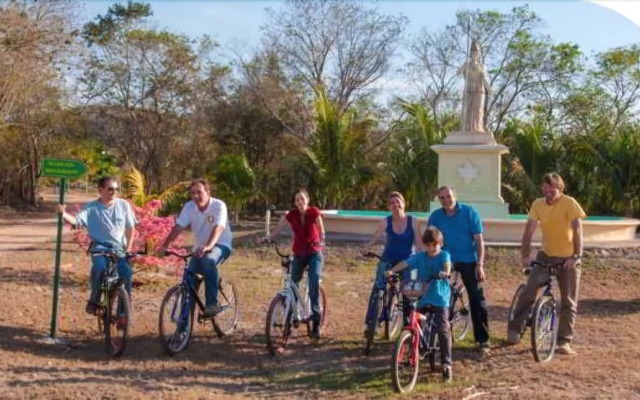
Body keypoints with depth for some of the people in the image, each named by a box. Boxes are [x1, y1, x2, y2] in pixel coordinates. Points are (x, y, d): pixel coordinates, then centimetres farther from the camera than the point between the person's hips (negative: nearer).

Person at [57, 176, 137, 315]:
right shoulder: (91, 207, -2)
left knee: (126, 274, -21)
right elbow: (76, 221, -14)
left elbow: (130, 228, 9)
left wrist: (128, 249, 1)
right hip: (100, 247, -2)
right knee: (100, 266, -35)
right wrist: (63, 214, -34)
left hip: (119, 248, 2)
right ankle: (94, 300, -12)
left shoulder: (123, 205, 3)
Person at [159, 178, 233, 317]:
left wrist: (208, 246, -49)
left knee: (208, 261, -36)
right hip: (200, 247, 5)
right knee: (189, 276, -14)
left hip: (221, 244, -5)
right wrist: (165, 245, -24)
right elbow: (178, 227, -11)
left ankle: (212, 304, -28)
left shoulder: (219, 205, -19)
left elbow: (218, 228, -32)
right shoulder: (189, 207, -6)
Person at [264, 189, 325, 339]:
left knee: (314, 284, -18)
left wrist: (321, 241, -40)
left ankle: (316, 321, -11)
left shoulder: (314, 212, -11)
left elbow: (321, 229, -19)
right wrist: (268, 238, -30)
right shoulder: (291, 214, -5)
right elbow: (278, 228, -11)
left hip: (314, 253, -3)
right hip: (299, 254, 3)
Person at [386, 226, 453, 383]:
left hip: (440, 297, -3)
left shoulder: (444, 255, 0)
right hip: (422, 297, 4)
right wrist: (392, 271, -24)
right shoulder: (419, 256, 6)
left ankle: (446, 364, -10)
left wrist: (445, 272, -44)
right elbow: (405, 263, -7)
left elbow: (447, 264, -21)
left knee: (443, 328, -14)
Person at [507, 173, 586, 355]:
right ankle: (514, 329, 0)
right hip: (546, 256, 2)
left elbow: (577, 231, -20)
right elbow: (529, 230, -8)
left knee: (569, 302, 1)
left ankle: (564, 342, 8)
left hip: (568, 259, -2)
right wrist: (525, 255, -16)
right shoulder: (538, 204, -5)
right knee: (529, 292, -12)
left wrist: (576, 256, -27)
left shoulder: (569, 203, -16)